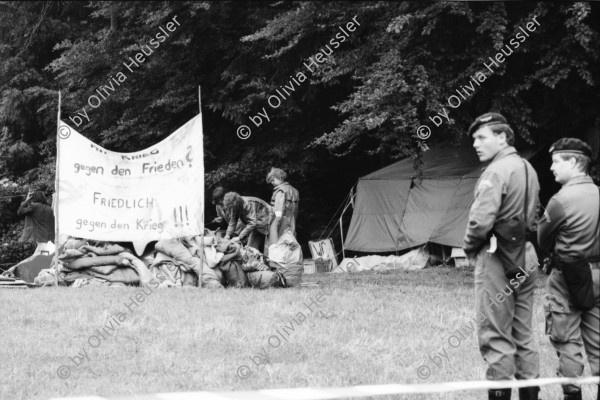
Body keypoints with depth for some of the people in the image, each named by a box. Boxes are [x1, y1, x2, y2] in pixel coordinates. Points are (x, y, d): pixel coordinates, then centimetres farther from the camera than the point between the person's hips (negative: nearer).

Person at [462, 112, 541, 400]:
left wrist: (469, 247, -6)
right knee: (523, 334, 14)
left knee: (495, 336, -4)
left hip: (498, 259, -9)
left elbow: (481, 219, -22)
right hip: (525, 257, 9)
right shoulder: (528, 169, 12)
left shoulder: (497, 171, -16)